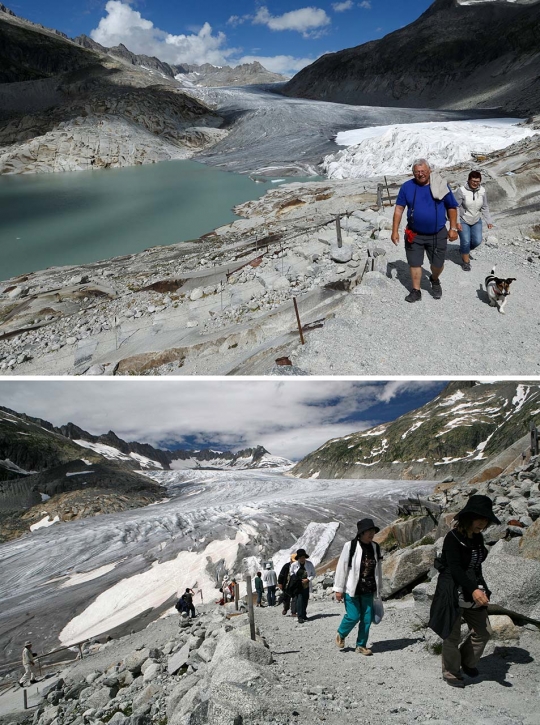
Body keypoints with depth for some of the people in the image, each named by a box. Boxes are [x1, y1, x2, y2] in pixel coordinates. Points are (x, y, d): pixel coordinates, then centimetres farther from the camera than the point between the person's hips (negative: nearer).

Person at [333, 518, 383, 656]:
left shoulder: (375, 547, 3)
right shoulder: (350, 546, -14)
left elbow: (378, 569, 13)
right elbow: (341, 568, -10)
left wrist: (378, 589, 16)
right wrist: (338, 589, -9)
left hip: (368, 590, 5)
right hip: (352, 589, -5)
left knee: (367, 618, 5)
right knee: (353, 616, -4)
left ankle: (361, 645, 23)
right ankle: (341, 634, 25)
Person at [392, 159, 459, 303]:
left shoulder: (441, 185, -4)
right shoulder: (407, 187, -5)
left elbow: (452, 207, 4)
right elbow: (399, 209, -2)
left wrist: (453, 228, 0)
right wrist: (395, 231, -6)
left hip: (438, 234, 0)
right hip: (414, 234, 0)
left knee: (438, 264, 9)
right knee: (414, 263, 7)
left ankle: (435, 280, 40)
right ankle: (416, 291, 22)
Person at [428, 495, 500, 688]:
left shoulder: (478, 538, 6)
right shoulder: (453, 538, -17)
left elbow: (476, 567, 14)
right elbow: (455, 569, -23)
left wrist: (481, 589, 8)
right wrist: (473, 590, -30)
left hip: (473, 592, 7)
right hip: (453, 592, -7)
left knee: (483, 632, 11)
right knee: (452, 635, 3)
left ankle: (467, 662, 35)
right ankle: (451, 673, 23)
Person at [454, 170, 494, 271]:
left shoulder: (482, 191, -7)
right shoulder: (462, 191, -20)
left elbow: (485, 208, 3)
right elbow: (456, 207, -15)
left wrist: (489, 221, -1)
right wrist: (457, 222, -20)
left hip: (476, 221, 4)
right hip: (463, 221, -4)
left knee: (477, 241, -1)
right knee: (466, 241, -10)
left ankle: (464, 250, 30)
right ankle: (466, 261, 12)